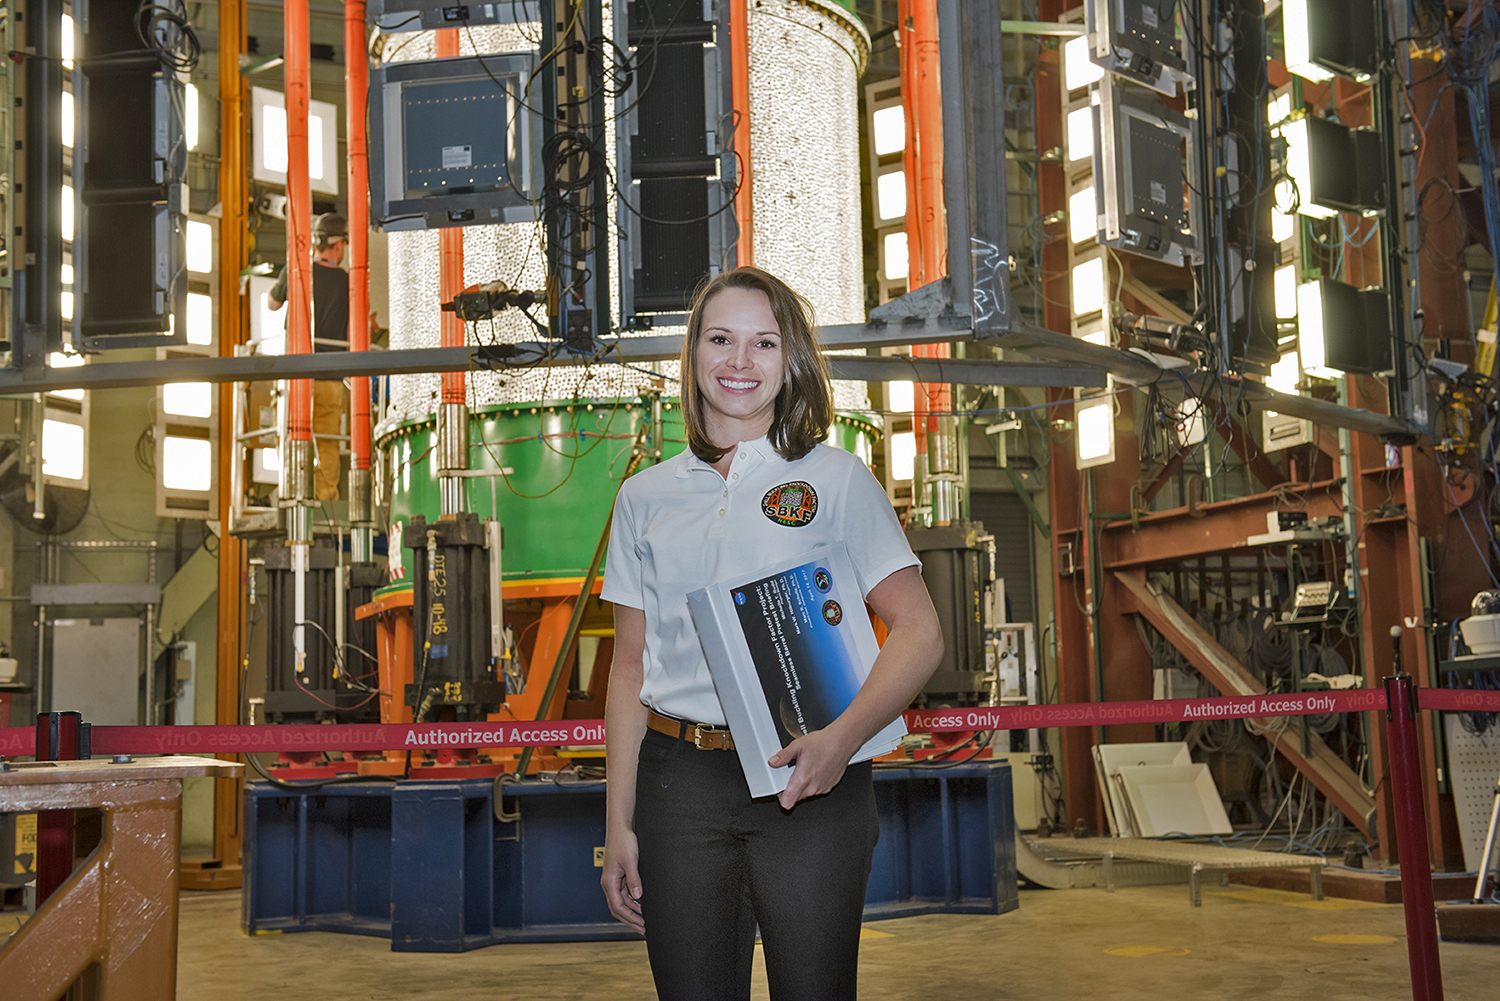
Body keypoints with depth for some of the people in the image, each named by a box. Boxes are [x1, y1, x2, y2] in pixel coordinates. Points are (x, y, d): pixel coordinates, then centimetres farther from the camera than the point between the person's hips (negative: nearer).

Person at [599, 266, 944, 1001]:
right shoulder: (646, 498, 11)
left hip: (810, 783, -2)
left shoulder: (836, 480, 4)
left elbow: (919, 633, -3)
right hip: (680, 782, 2)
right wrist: (618, 824, 6)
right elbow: (630, 669, 12)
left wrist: (842, 738, -19)